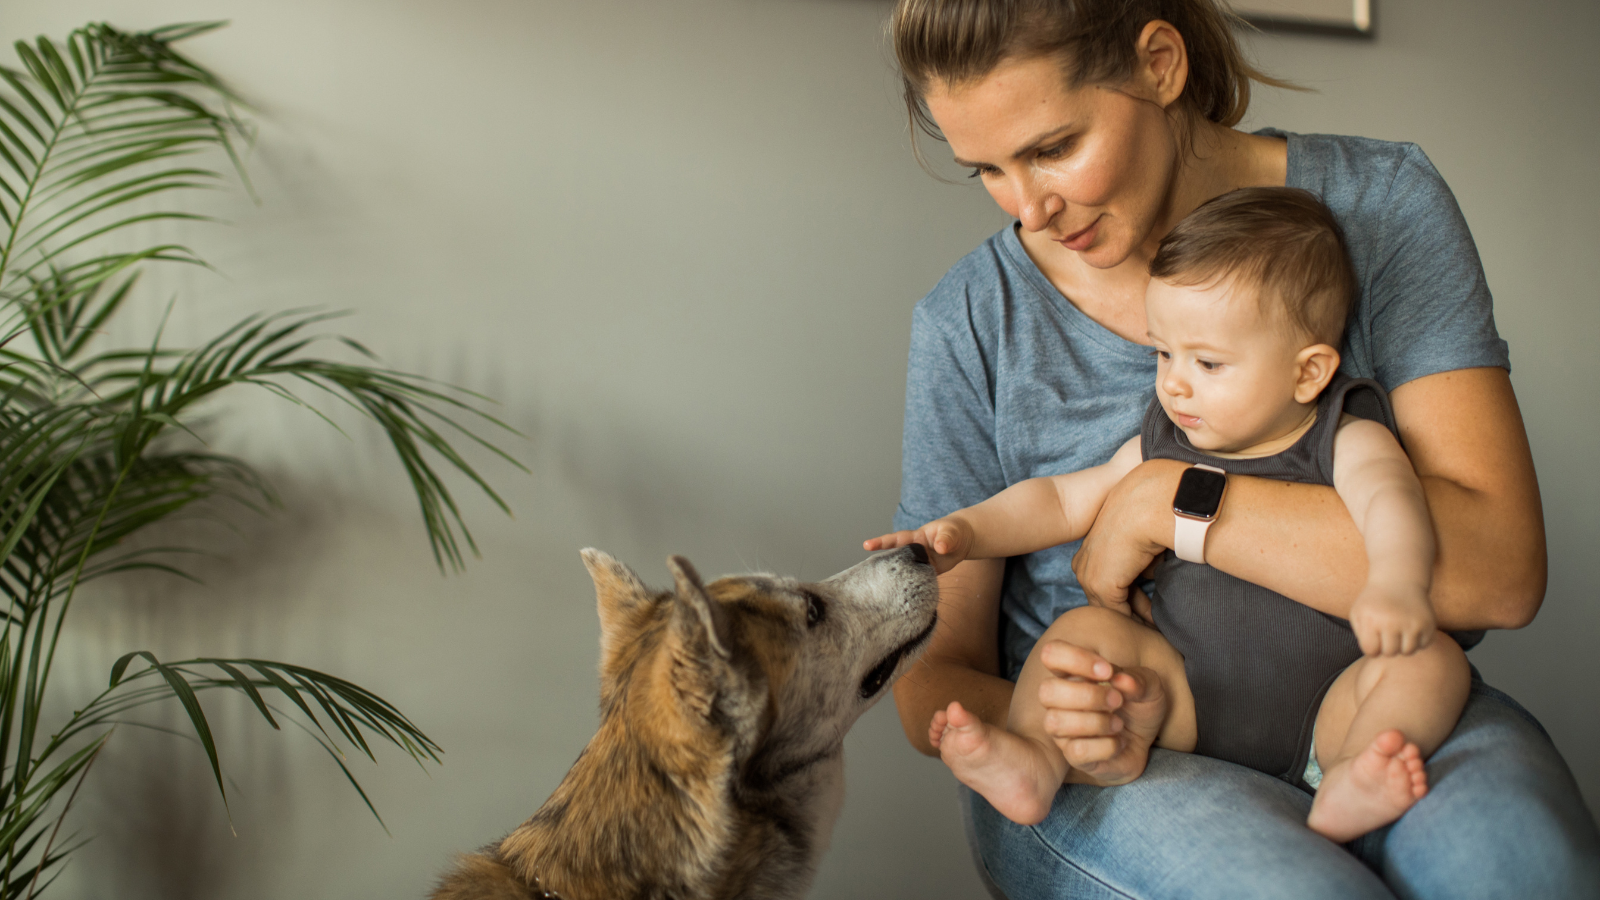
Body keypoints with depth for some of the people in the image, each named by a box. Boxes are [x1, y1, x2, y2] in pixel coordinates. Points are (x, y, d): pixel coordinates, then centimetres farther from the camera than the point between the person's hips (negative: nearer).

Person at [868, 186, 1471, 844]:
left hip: (1325, 712, -3)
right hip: (1191, 703, 3)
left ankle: (1346, 791, -45)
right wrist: (967, 530, -3)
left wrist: (1396, 582, -52)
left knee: (1432, 660, -25)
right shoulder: (1164, 448, 6)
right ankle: (1034, 758, -30)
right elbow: (1064, 500, 13)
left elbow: (1388, 494, -29)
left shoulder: (1345, 441, -8)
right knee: (1087, 628, -12)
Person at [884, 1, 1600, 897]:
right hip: (1114, 757, 0)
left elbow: (1501, 571, -16)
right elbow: (933, 678, 1)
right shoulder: (972, 322, -4)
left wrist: (1168, 501, -20)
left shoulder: (1380, 204, -5)